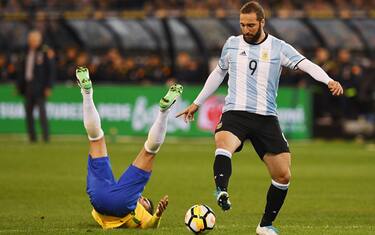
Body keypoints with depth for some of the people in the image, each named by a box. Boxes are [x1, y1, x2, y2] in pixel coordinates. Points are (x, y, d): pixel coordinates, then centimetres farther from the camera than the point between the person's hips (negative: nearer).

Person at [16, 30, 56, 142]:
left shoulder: (46, 52, -5)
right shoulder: (27, 53, 15)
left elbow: (51, 70, -7)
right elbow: (22, 71, 20)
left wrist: (48, 87, -13)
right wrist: (19, 86, 16)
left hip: (39, 86, -7)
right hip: (28, 86, 7)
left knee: (41, 110, -11)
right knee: (28, 111, 4)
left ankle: (46, 136, -8)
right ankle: (32, 136, 9)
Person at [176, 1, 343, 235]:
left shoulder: (278, 47, 2)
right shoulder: (232, 44, 10)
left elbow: (306, 64, -11)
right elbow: (219, 73, 25)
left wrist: (329, 80, -31)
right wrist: (197, 103, 30)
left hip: (267, 117, 1)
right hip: (235, 113, 0)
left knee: (283, 175, -2)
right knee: (224, 146, -35)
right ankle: (222, 193, -57)